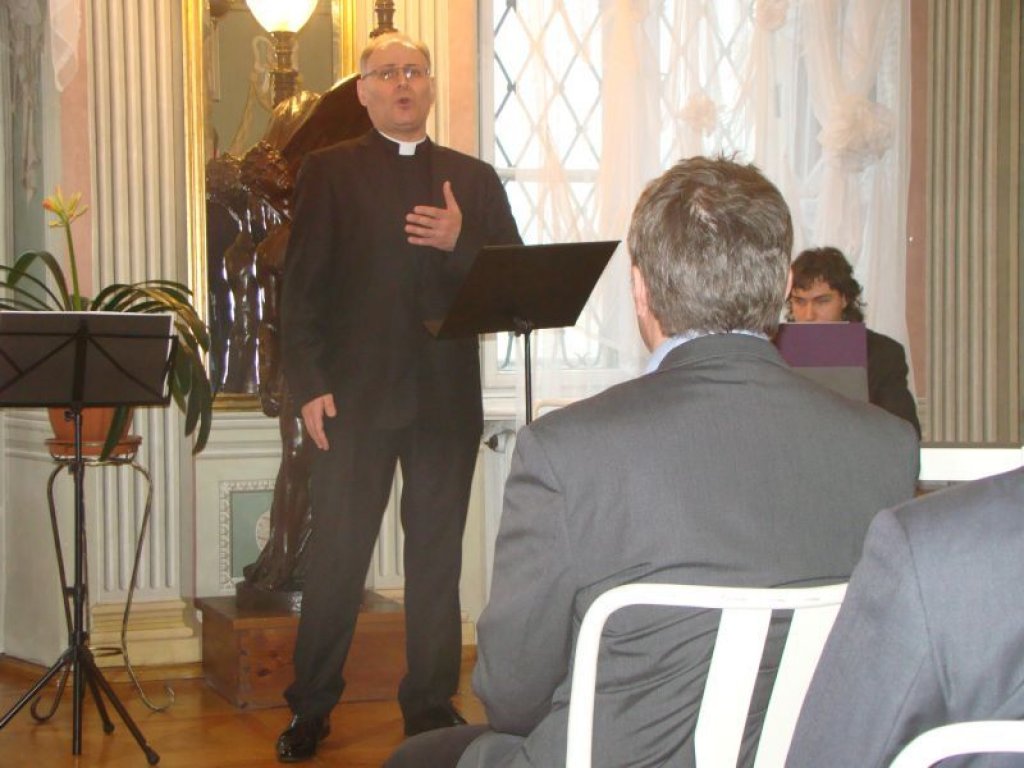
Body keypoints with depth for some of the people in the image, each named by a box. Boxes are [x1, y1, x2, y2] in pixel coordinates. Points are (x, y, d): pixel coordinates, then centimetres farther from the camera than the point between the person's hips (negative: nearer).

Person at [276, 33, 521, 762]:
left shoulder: (474, 179, 13)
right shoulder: (331, 171, 5)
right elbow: (302, 283, -1)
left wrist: (460, 243, -11)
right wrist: (309, 384, -10)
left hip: (448, 395, 3)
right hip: (357, 394, -2)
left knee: (437, 554, 9)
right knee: (337, 553, 1)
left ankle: (431, 702, 20)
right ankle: (311, 707, 13)